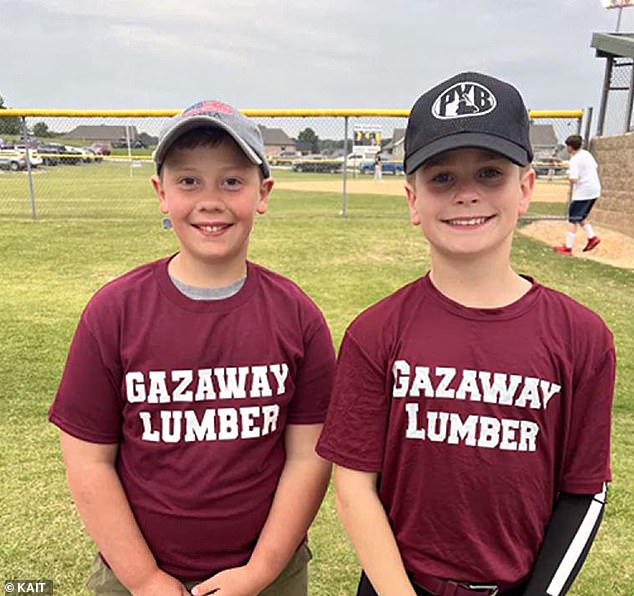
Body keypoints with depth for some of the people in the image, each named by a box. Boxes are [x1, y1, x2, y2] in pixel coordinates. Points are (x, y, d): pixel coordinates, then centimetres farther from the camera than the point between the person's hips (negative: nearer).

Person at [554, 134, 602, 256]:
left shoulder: (574, 160, -17)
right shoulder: (586, 154, 10)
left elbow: (573, 179, -24)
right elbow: (595, 167, 22)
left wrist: (569, 174, -4)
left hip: (583, 192, -9)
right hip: (595, 189, 9)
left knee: (573, 219, -2)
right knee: (580, 217, 22)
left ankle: (568, 248, -1)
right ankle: (592, 237, 13)